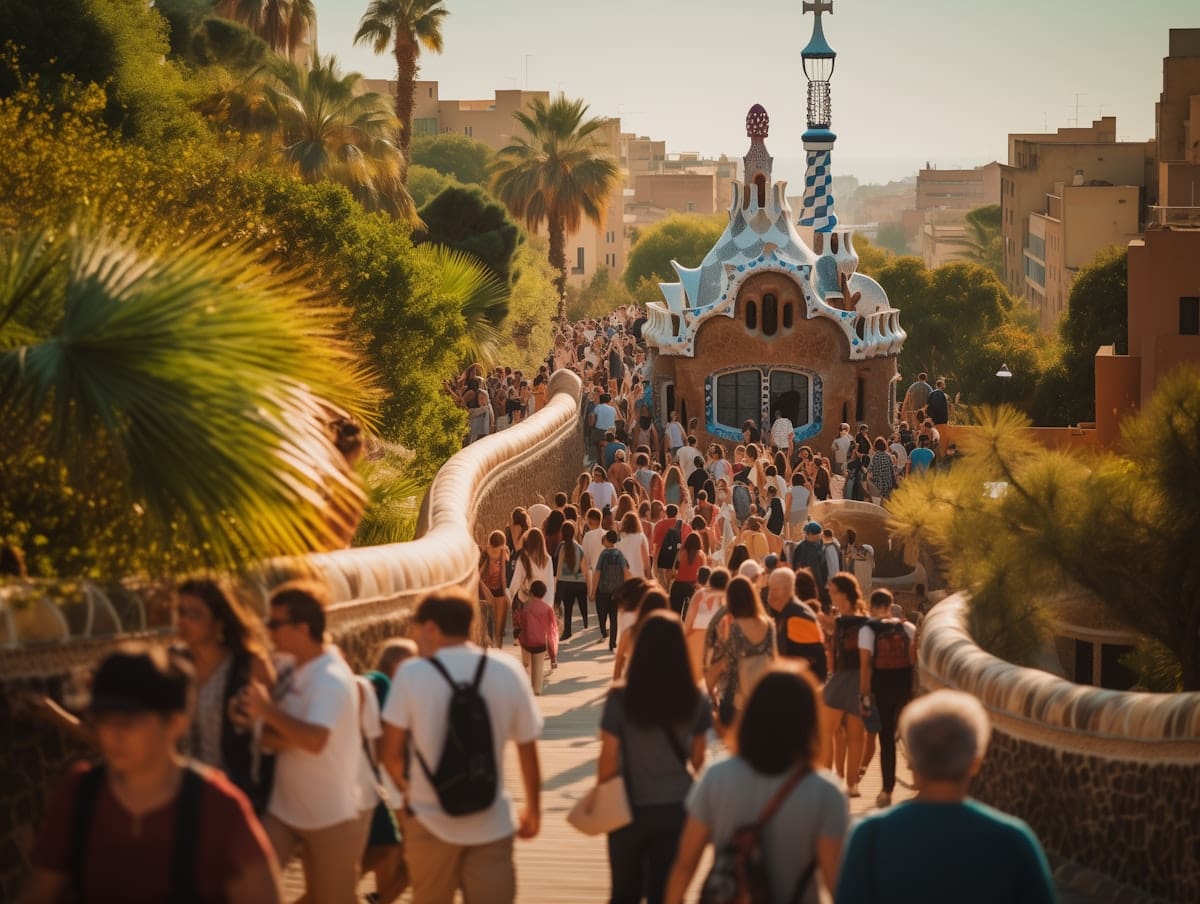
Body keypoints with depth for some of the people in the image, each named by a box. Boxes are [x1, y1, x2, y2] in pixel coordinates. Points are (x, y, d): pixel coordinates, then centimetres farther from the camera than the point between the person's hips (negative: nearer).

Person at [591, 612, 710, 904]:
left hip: (630, 810, -1)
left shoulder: (620, 699, -15)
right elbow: (698, 759, 2)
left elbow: (608, 760, -11)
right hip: (676, 808, 1)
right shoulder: (695, 700, -9)